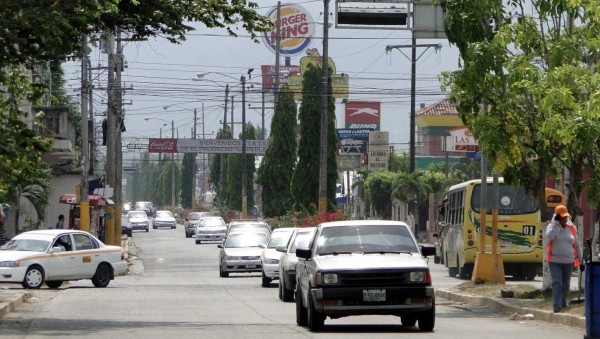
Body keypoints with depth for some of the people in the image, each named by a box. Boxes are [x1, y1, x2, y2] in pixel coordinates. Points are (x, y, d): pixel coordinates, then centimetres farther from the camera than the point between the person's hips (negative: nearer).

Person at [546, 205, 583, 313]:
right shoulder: (552, 226, -2)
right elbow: (549, 236, -25)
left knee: (566, 284, 13)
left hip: (568, 262, 3)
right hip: (555, 261, -3)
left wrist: (580, 261, 12)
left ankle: (563, 303, 31)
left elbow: (576, 245, 11)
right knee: (557, 283, -14)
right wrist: (556, 223, -20)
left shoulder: (572, 228, 5)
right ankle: (557, 306, -16)